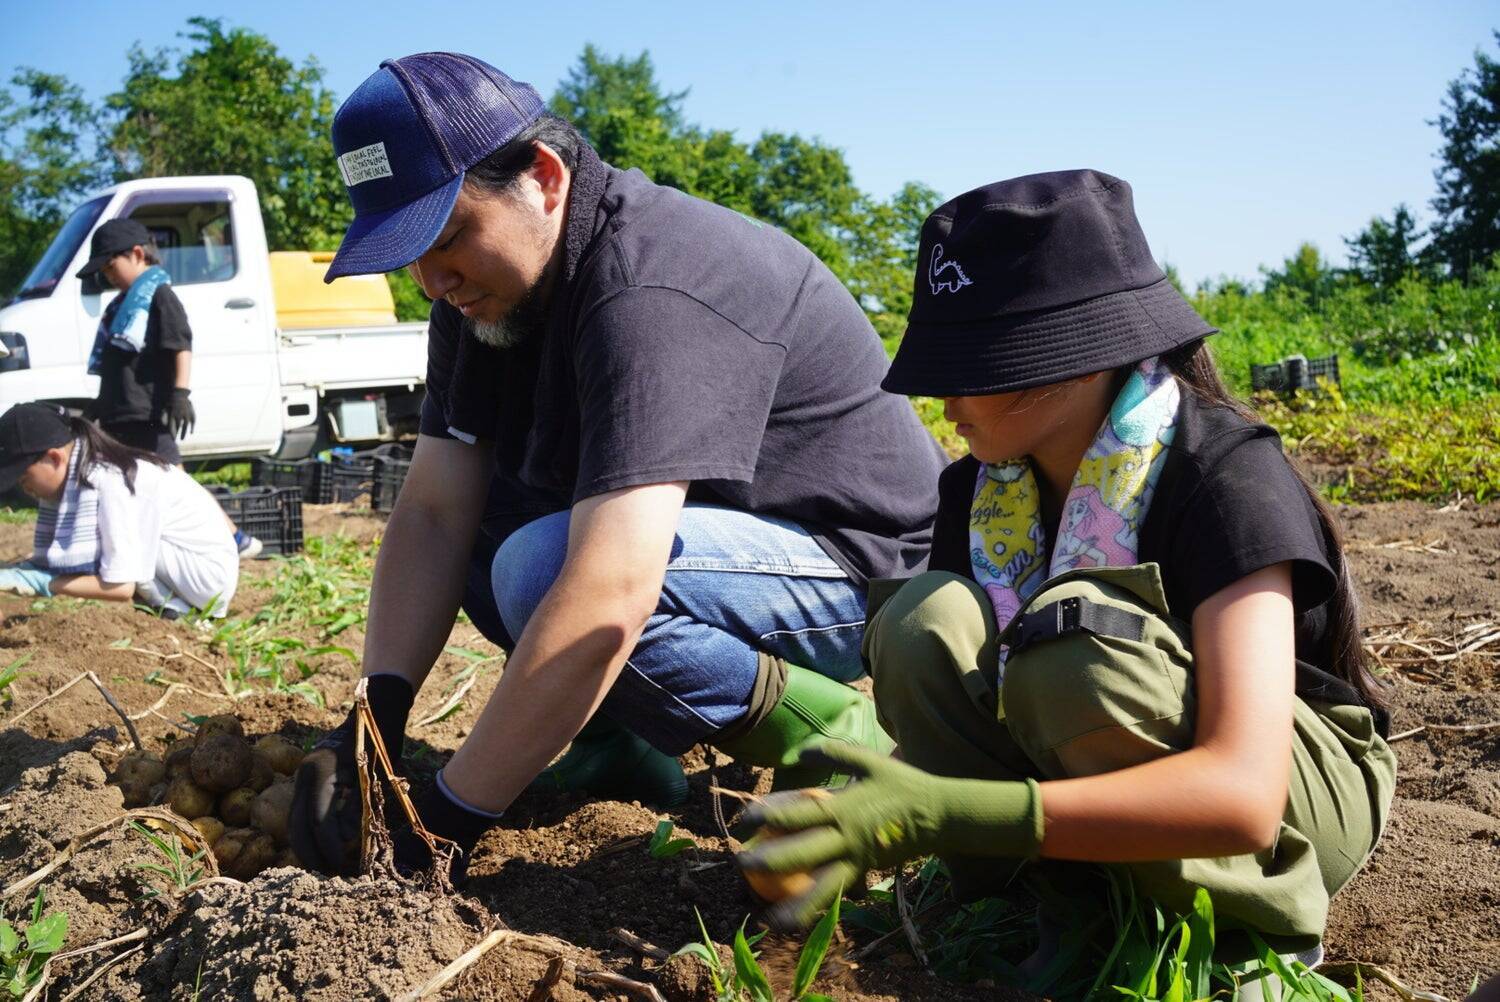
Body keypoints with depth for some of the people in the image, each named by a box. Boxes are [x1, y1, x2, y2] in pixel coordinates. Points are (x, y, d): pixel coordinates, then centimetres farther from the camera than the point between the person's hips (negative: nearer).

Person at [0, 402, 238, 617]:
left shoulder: (110, 484, -25)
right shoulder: (74, 473, 1)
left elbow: (121, 588, -28)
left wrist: (43, 582, -25)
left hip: (209, 573, -9)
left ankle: (171, 604, -9)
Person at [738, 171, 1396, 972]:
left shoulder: (1225, 477, -27)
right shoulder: (982, 485, -7)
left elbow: (1241, 794, -38)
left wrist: (943, 813, -48)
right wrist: (856, 823, -32)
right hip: (1134, 787, 5)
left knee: (1071, 639, -35)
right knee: (924, 622, -23)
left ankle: (1257, 933, -12)